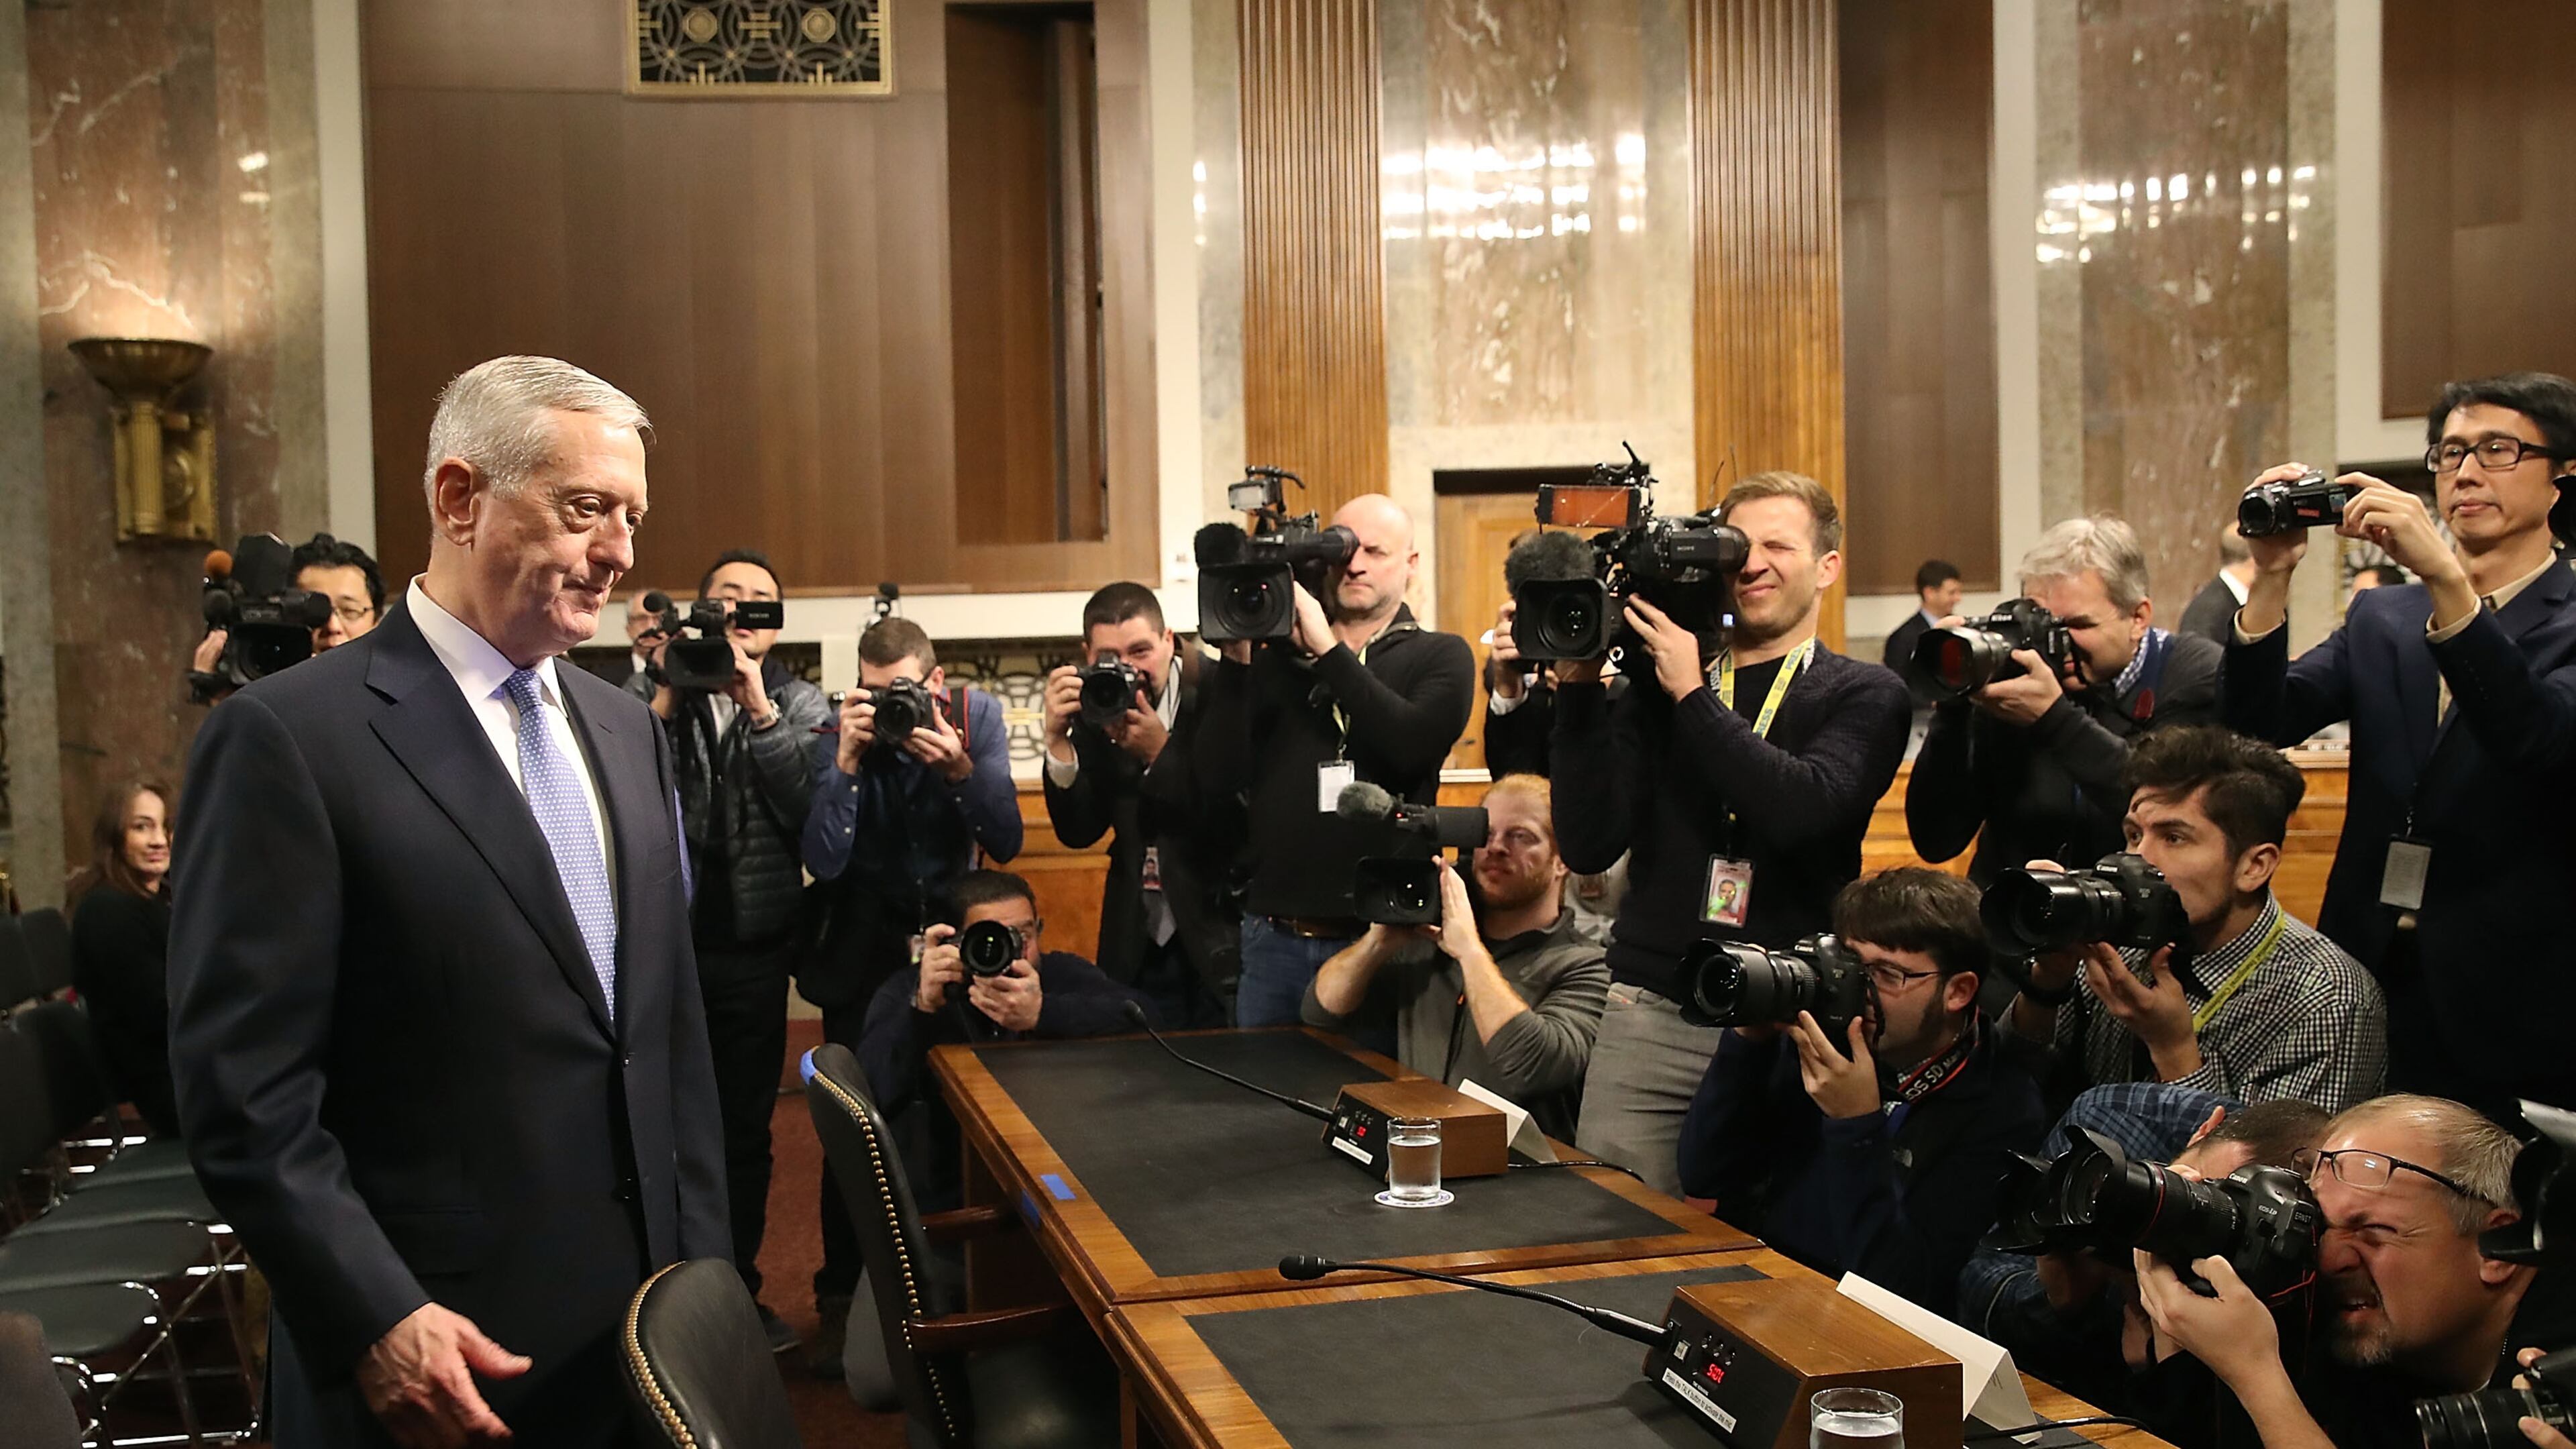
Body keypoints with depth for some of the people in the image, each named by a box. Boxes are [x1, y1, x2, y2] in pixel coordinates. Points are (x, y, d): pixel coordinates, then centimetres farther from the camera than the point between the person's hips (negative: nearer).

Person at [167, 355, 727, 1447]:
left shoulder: (626, 728, 9)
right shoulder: (290, 737, -12)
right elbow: (243, 1089, -15)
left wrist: (700, 1253, 8)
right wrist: (376, 1323, -19)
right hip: (440, 1357, -6)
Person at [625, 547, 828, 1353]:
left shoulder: (799, 705, 6)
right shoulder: (651, 691, 3)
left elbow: (811, 810, -10)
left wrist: (757, 707, -15)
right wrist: (668, 697, -17)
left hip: (753, 950, 1)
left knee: (745, 1130, 10)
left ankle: (736, 1292, 24)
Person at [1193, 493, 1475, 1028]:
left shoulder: (1441, 657, 4)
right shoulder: (1274, 658, 8)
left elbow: (1412, 745, -16)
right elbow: (1220, 780, -2)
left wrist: (1327, 650, -13)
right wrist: (1236, 658, -10)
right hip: (1274, 938, 2)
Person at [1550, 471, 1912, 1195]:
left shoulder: (1865, 696, 5)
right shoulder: (1655, 682, 10)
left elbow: (1802, 805, -17)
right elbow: (1588, 845, -1)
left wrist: (1693, 693, -11)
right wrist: (1580, 687, -7)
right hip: (1651, 1013, 2)